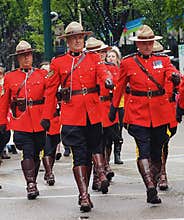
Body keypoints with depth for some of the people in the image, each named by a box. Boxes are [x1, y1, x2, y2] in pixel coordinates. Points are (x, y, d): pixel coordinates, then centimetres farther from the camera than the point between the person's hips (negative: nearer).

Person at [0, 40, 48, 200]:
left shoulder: (43, 74, 7)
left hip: (39, 122, 2)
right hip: (20, 123, -1)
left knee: (36, 154, 10)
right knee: (28, 153, -12)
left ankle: (32, 184, 24)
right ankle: (31, 185, -16)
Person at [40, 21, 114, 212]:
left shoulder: (93, 58, 12)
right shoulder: (58, 63, 8)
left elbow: (103, 71, -8)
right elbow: (51, 91, 10)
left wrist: (107, 80, -32)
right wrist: (46, 116, 7)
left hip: (92, 112, 2)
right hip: (71, 112, -2)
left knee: (94, 146, 7)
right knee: (79, 154, -6)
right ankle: (84, 197, -10)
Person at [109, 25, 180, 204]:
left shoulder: (162, 60, 9)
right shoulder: (127, 62, 5)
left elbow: (171, 72, -10)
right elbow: (120, 87, 13)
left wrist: (174, 77, -33)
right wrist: (114, 108, 15)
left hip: (160, 112, 2)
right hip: (138, 112, -2)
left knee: (156, 152, 7)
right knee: (144, 150, -16)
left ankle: (153, 189, 19)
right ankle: (151, 188, -25)